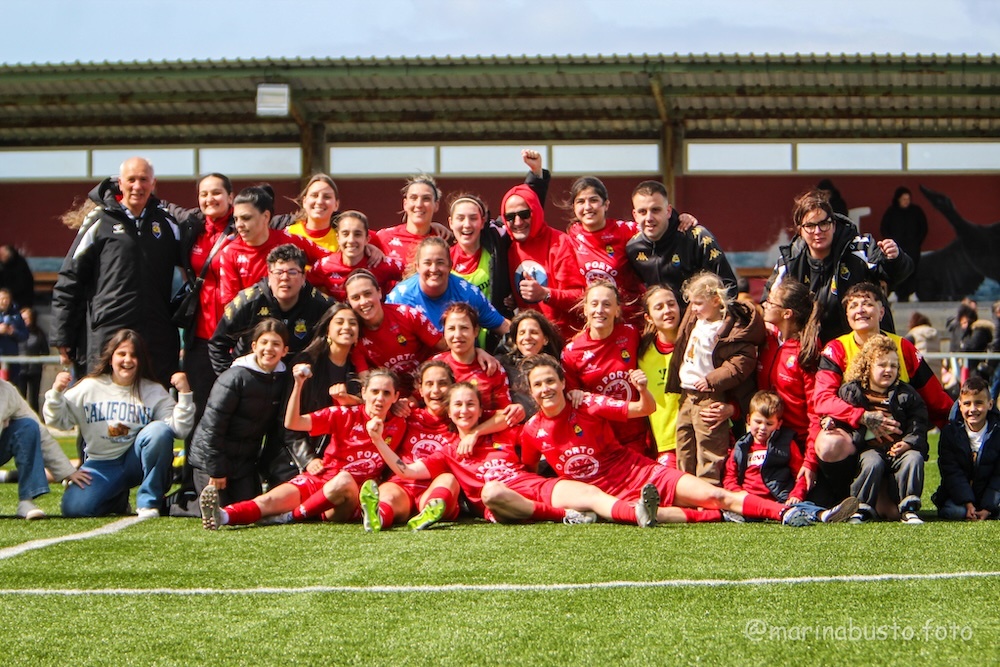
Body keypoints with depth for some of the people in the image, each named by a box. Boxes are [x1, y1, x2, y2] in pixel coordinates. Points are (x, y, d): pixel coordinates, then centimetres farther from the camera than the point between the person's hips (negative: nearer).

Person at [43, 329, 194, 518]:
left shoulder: (154, 392, 1)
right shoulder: (91, 387, 3)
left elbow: (179, 429, -10)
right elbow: (59, 421, 3)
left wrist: (184, 394, -22)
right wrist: (56, 393, -15)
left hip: (137, 460, 0)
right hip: (101, 464, 1)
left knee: (160, 430, -30)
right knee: (74, 507, -25)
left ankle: (148, 502, -14)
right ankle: (119, 499, 13)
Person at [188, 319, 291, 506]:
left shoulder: (282, 379, -1)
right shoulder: (235, 377, -20)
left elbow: (278, 427, 7)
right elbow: (212, 425, -19)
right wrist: (216, 469, -18)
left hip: (245, 460, 6)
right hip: (210, 455, -6)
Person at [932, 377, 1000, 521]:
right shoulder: (950, 432, -5)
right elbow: (952, 473, -12)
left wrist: (987, 509, -18)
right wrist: (968, 504, -24)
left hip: (988, 494, 1)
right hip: (958, 495, -1)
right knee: (956, 511, -30)